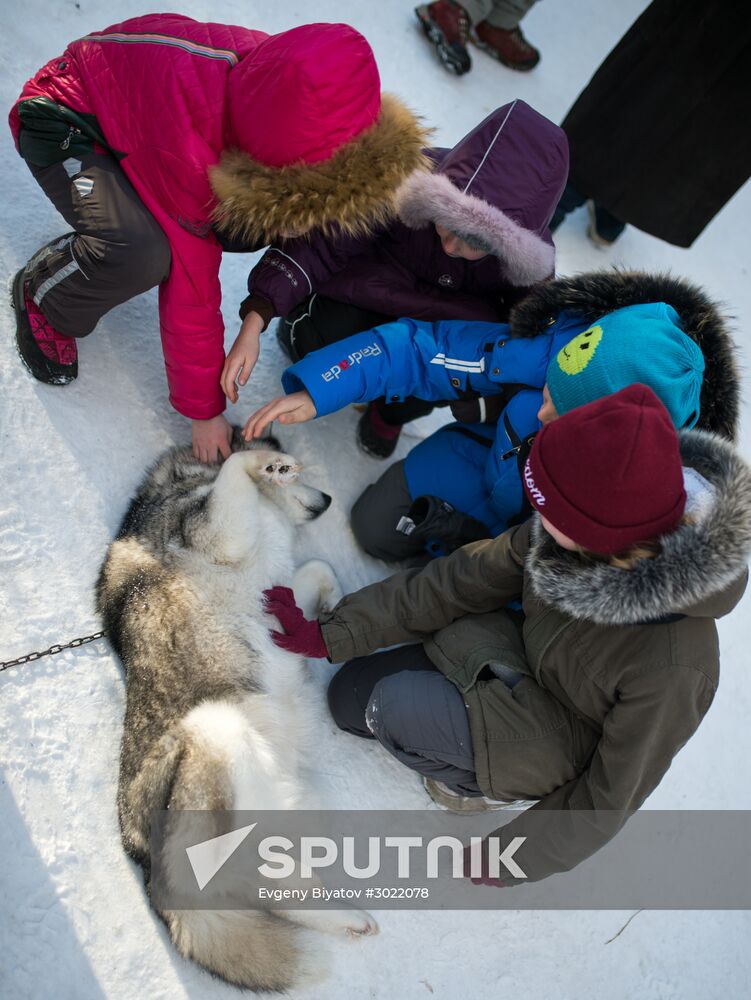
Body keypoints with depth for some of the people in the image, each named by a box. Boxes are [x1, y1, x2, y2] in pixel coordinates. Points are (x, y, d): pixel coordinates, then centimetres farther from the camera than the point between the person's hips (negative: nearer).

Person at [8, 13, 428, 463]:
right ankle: (44, 297, -3)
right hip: (64, 123, -7)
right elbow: (190, 291, -32)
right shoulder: (185, 152, -41)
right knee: (140, 255, -36)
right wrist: (203, 410, -22)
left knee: (254, 226, -14)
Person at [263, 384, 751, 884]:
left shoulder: (672, 666, -38)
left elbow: (615, 792, -21)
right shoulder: (571, 532, -23)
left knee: (392, 706, -22)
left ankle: (481, 784, 6)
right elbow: (464, 580, -11)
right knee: (350, 697, 4)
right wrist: (329, 635, -6)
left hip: (565, 746, -5)